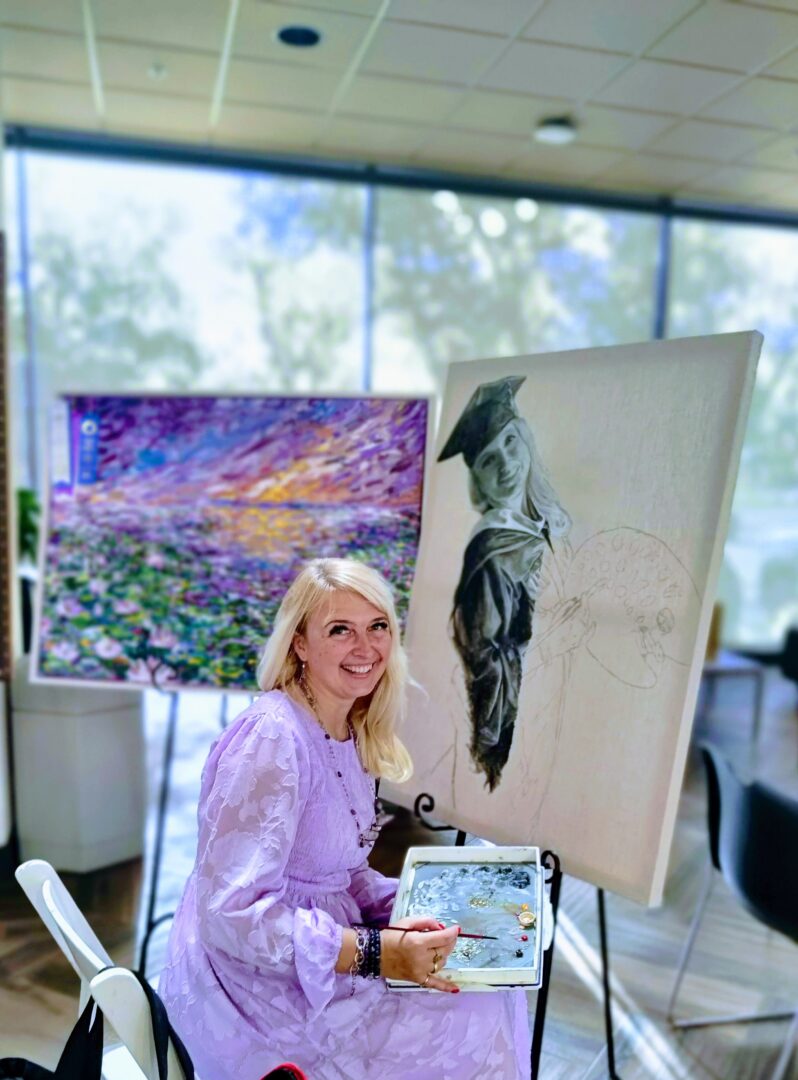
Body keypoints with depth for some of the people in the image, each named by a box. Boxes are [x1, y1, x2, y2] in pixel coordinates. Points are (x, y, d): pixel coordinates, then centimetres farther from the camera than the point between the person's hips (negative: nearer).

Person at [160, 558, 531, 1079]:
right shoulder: (272, 739, -24)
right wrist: (377, 953, -28)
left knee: (494, 985, 8)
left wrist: (413, 913, -5)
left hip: (317, 952, 8)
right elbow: (234, 914, -26)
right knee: (475, 1033, -7)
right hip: (256, 991, -8)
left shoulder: (355, 736, 2)